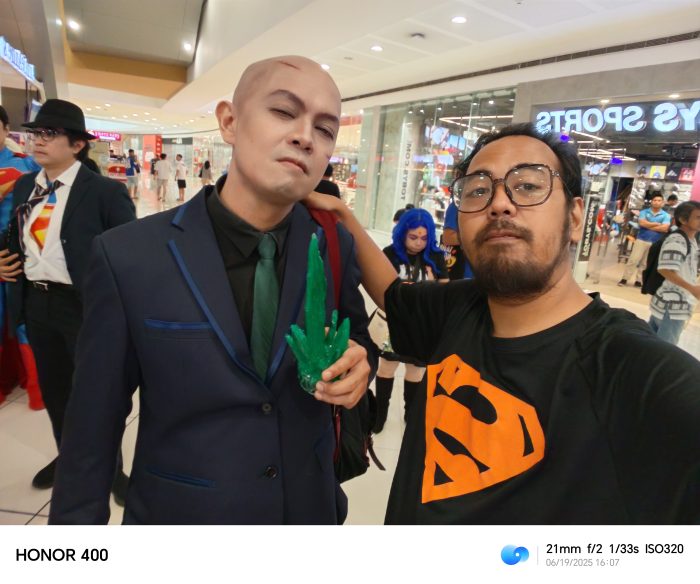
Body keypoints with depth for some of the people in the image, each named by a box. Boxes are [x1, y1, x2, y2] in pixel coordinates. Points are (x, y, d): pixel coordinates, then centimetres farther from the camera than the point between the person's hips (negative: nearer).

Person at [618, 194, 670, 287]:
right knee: (633, 260, -5)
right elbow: (642, 223, -13)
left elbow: (665, 228, -11)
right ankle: (624, 279, 1)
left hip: (655, 243, 1)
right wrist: (657, 224, -6)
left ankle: (638, 281, 14)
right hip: (641, 240, -1)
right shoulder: (644, 212, 4)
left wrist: (648, 226, -9)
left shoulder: (666, 215, 4)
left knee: (645, 264, 7)